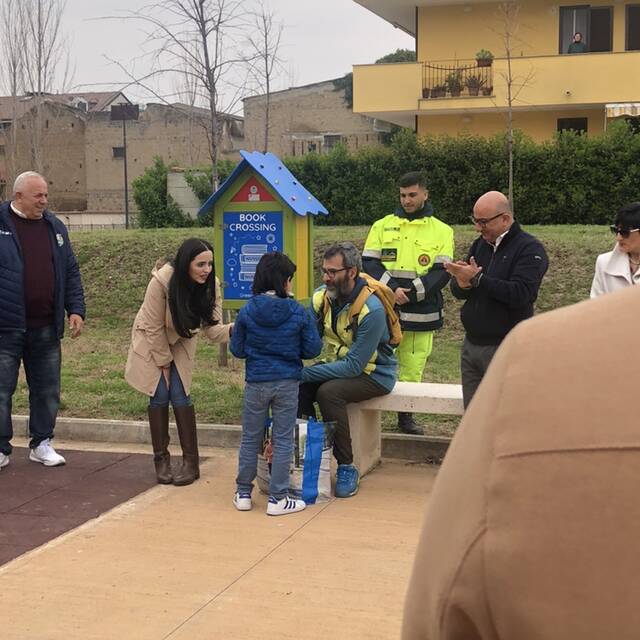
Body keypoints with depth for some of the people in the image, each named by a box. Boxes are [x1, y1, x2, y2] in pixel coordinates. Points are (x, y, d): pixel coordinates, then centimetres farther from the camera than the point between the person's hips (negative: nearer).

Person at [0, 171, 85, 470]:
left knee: (47, 390, 10)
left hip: (46, 328, 4)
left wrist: (76, 309, 5)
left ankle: (42, 443, 23)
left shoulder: (54, 227, 11)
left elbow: (70, 272, 14)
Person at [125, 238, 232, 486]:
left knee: (180, 396, -7)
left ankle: (191, 462, 0)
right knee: (160, 396, -7)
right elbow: (155, 328, -23)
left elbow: (212, 327, -25)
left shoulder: (211, 285, -22)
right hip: (152, 341, -2)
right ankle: (161, 460, 7)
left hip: (181, 341, 2)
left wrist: (232, 330, -46)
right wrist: (163, 362, -15)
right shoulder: (161, 282, -33)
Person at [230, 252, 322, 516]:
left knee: (250, 439, 14)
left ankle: (244, 494, 23)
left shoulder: (247, 312, -7)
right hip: (287, 383, -1)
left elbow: (237, 349, 0)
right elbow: (313, 349, -4)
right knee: (283, 440, 7)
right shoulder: (299, 313, -9)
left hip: (256, 383, 1)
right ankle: (277, 499, 10)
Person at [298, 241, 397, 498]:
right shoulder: (321, 297, -5)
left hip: (373, 372, -6)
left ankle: (347, 468, -18)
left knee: (328, 392, -32)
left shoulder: (372, 310, -26)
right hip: (339, 364, 6)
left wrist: (305, 373, -32)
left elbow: (354, 366, -28)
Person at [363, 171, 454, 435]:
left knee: (412, 369, 7)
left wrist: (410, 293, -14)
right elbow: (368, 263, 2)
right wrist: (392, 289, -14)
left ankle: (406, 416, 21)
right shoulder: (383, 226, 10)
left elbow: (442, 273, -2)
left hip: (420, 314, 0)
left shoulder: (442, 231, 7)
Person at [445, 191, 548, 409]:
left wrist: (477, 279, -20)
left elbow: (520, 293, -23)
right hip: (471, 345, 7)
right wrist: (462, 284, -12)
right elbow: (458, 292, 12)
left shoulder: (530, 249, -8)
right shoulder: (479, 245, 14)